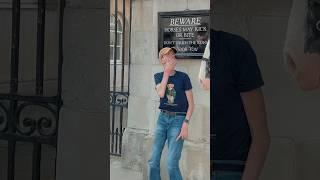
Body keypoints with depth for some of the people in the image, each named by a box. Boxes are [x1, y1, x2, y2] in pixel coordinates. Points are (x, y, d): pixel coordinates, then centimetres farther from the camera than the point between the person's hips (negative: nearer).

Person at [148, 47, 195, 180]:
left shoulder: (183, 77, -5)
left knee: (171, 164, -11)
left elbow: (191, 103, -4)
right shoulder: (158, 76, 4)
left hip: (178, 120, -4)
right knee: (153, 161, 4)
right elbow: (161, 94, -16)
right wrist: (167, 72, -15)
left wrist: (185, 125, -13)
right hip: (162, 118, 4)